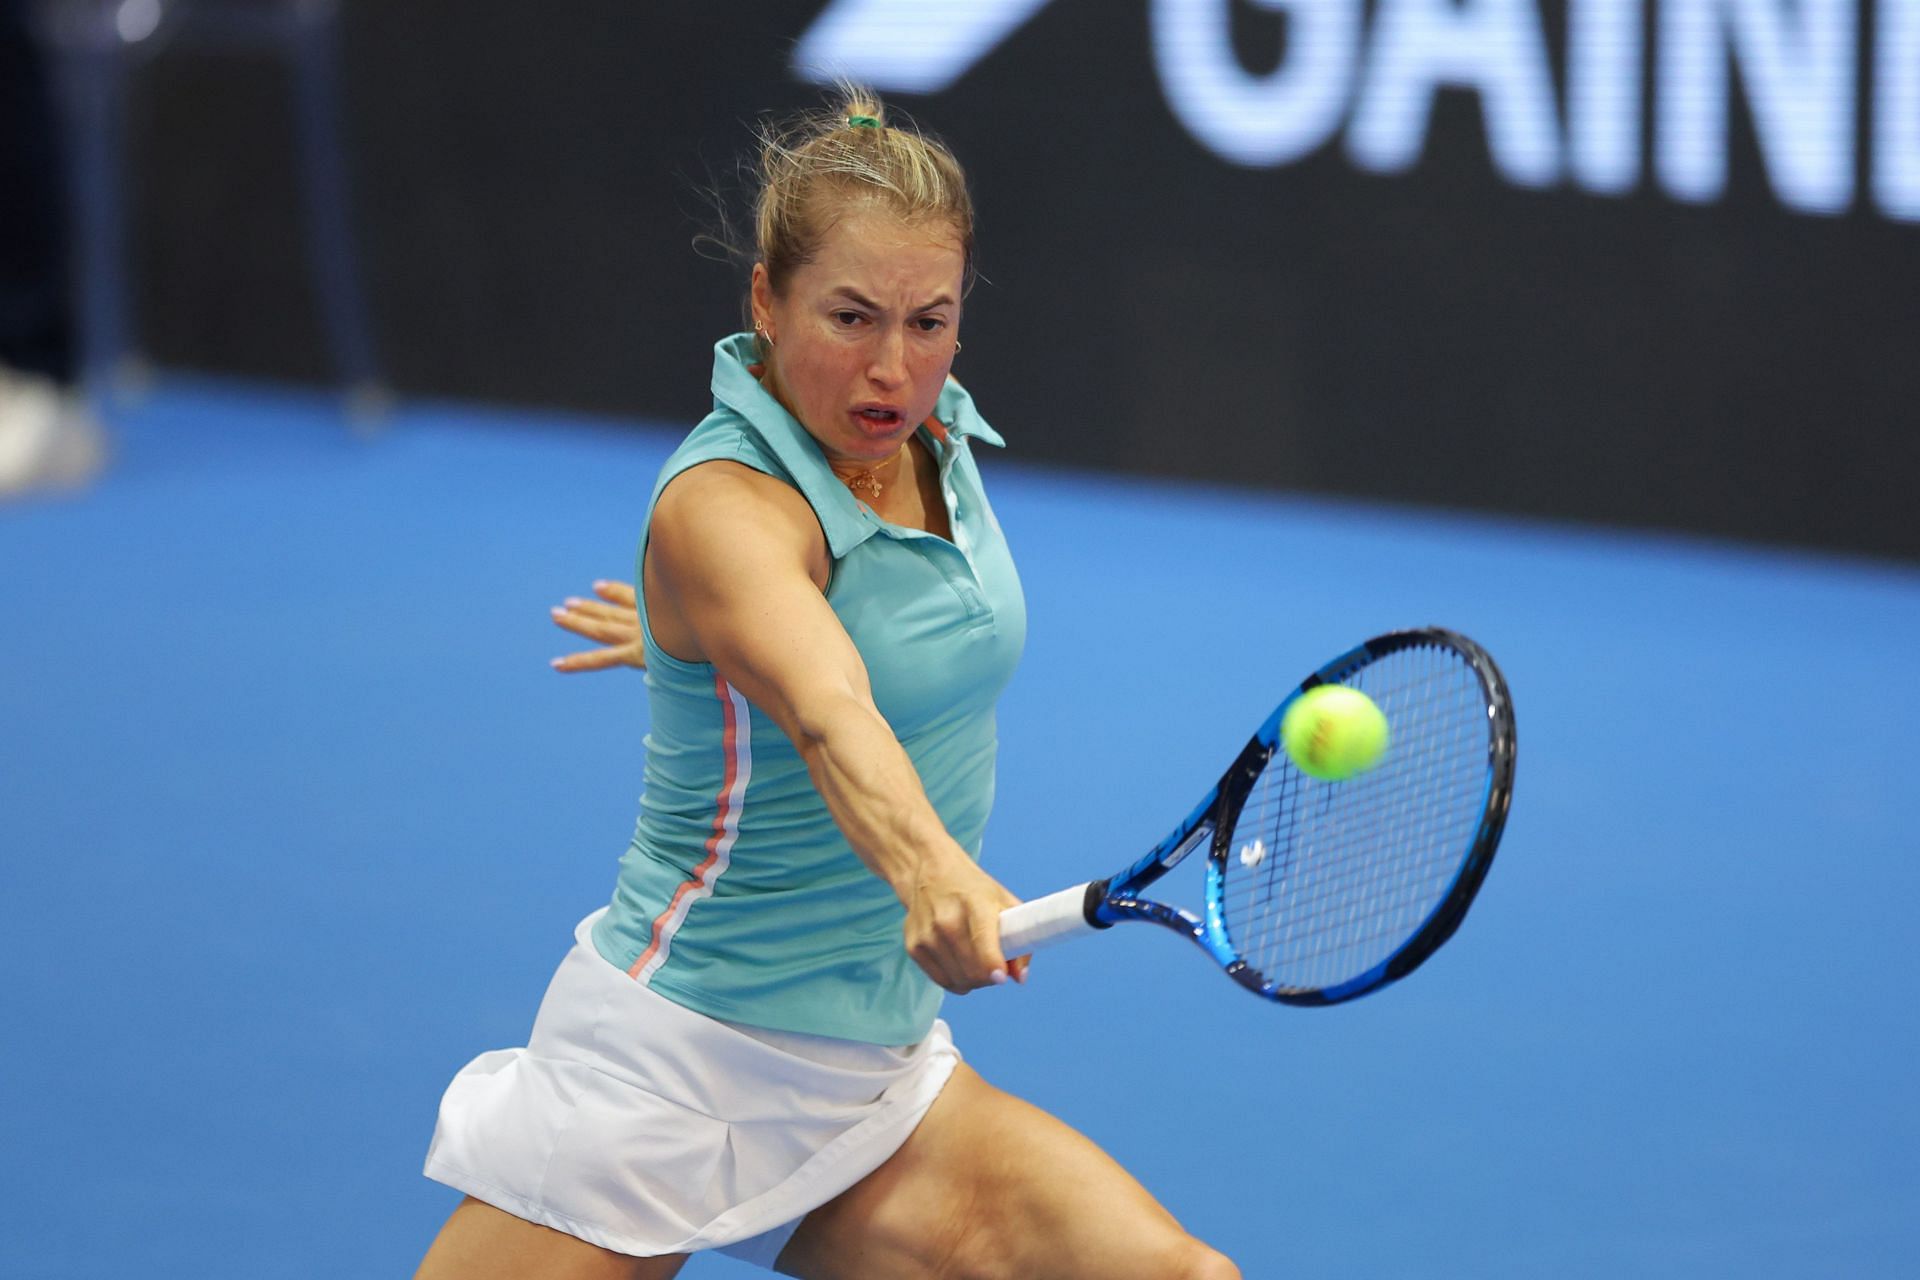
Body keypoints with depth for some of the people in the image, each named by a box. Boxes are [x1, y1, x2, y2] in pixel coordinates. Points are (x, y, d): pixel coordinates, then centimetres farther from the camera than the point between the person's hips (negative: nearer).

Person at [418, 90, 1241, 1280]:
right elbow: (828, 715, -42)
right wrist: (929, 870, -57)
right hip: (678, 1056, -6)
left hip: (873, 1071, 6)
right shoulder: (723, 505, -22)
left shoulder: (933, 432, 2)